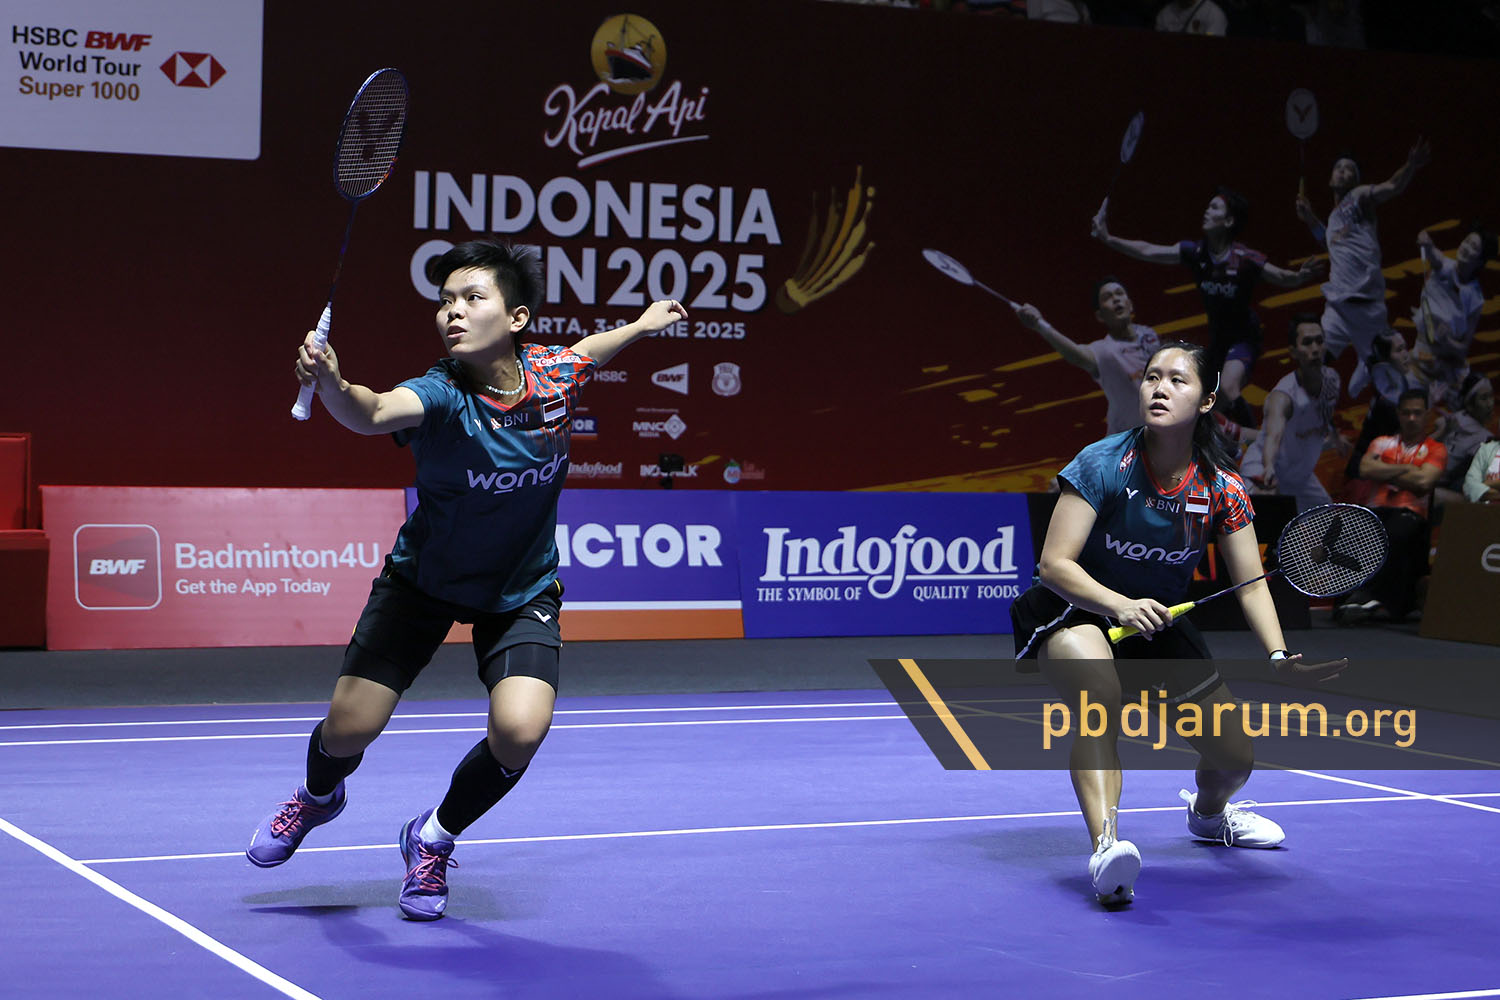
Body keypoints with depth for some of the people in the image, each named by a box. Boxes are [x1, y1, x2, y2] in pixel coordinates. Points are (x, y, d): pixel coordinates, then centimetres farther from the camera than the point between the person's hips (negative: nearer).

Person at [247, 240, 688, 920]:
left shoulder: (553, 373, -17)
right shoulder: (441, 395, -28)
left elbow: (588, 349, 9)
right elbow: (373, 413, -51)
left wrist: (642, 324, 20)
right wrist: (331, 384, -71)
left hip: (521, 590, 2)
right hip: (423, 578, -1)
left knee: (518, 731, -21)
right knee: (348, 729, -4)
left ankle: (435, 837, 10)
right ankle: (318, 797, 37)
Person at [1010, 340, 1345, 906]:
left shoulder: (1221, 488, -12)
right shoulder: (1103, 465, -21)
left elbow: (1251, 583, -10)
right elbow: (1054, 564, -23)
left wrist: (1280, 656, -27)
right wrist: (1121, 605, -39)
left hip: (1158, 624, 4)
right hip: (1075, 612, -4)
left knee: (1234, 757, 4)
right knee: (1099, 694, -39)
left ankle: (1208, 812, 42)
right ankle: (1106, 844, -46)